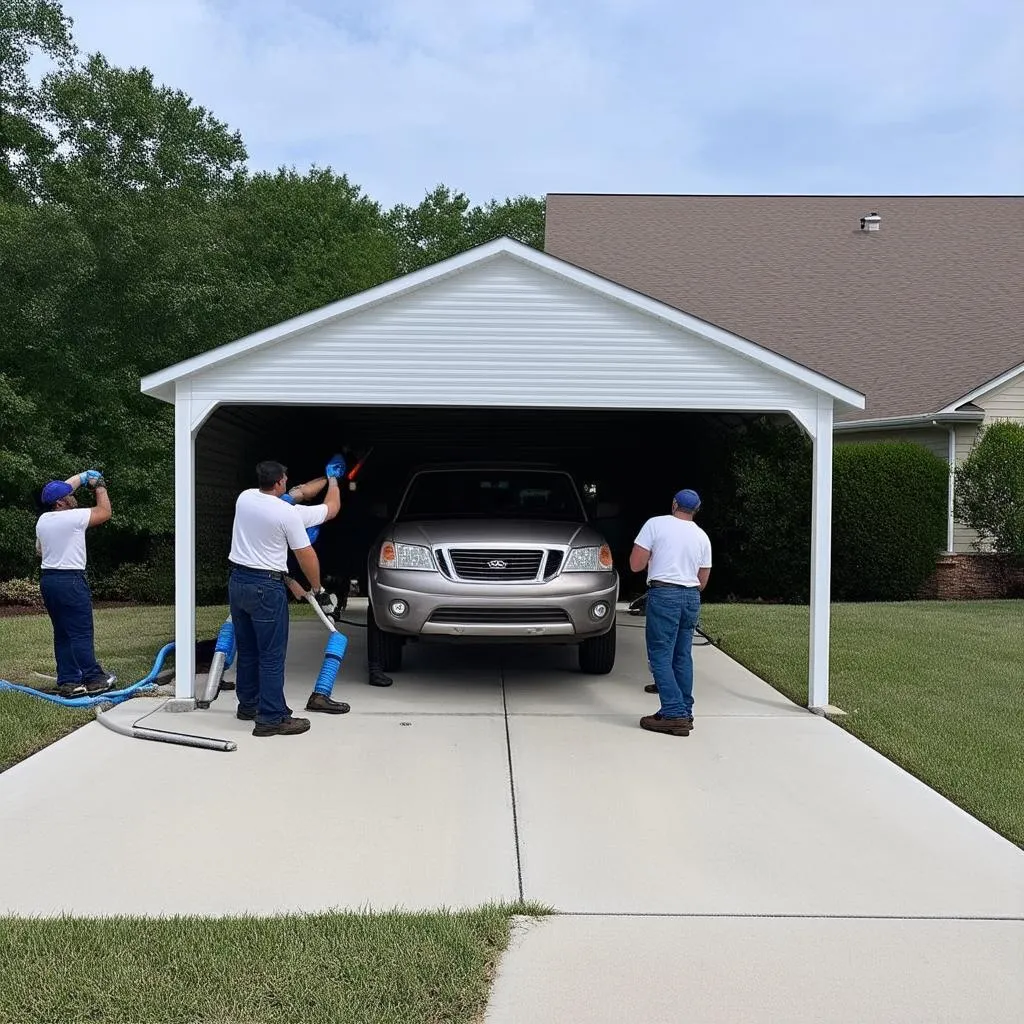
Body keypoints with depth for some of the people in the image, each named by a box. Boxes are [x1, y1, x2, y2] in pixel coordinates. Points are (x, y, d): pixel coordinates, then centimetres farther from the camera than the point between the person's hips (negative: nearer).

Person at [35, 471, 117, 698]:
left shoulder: (42, 520, 11)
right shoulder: (73, 517, -13)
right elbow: (104, 511, -2)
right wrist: (99, 486, 10)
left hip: (47, 578, 8)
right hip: (71, 580, -8)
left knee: (62, 633, 11)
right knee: (81, 633, -3)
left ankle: (68, 681, 13)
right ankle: (93, 679, 1)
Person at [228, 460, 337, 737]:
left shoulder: (244, 498, 5)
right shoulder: (287, 513, -14)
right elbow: (305, 555, -9)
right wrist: (317, 588, 6)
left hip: (237, 581, 8)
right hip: (266, 588, -8)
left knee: (247, 650, 19)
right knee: (272, 656, -3)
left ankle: (248, 705, 30)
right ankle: (271, 718, -3)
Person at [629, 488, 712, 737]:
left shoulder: (655, 524, -3)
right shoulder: (702, 536, 12)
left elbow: (635, 565, -6)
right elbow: (702, 581, 14)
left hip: (664, 595, -6)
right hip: (692, 597, 6)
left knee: (660, 656, -4)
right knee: (683, 657, 12)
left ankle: (674, 714, -10)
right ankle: (684, 713, 15)